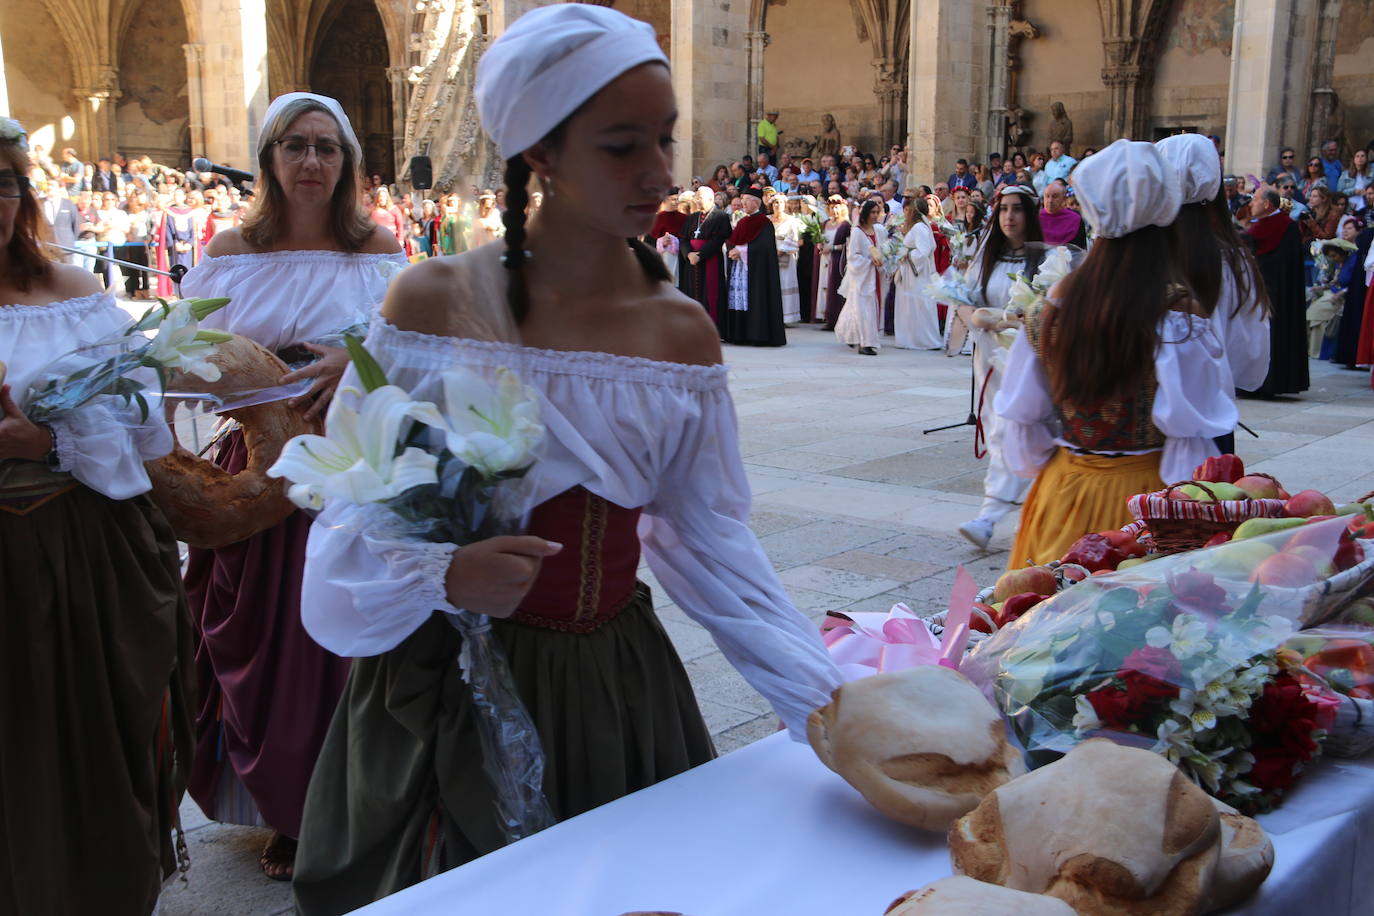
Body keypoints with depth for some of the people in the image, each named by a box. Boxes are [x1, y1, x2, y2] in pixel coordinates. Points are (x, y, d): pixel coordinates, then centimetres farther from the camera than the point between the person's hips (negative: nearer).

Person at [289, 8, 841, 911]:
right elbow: (357, 521, -7)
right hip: (450, 689, -2)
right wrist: (443, 576, -27)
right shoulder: (433, 304, -10)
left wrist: (823, 698, -11)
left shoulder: (682, 330, -2)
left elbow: (715, 541, -3)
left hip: (616, 688, 3)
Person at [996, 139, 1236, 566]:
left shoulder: (1055, 305, -2)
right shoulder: (1177, 311, -13)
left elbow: (1024, 412, 6)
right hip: (1142, 489, -3)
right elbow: (1189, 428, -13)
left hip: (1064, 489, 4)